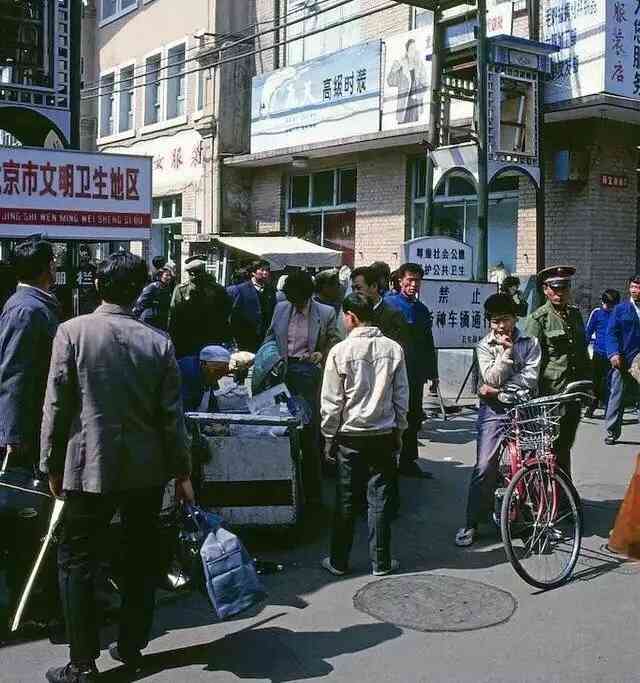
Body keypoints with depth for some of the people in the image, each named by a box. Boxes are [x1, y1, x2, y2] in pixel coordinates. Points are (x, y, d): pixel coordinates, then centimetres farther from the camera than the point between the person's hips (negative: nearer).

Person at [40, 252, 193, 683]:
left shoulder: (73, 332, -9)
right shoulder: (159, 342, -3)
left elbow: (57, 406, -8)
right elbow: (172, 416, -2)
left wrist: (53, 465, 3)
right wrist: (182, 472, 8)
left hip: (91, 467, -3)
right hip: (148, 469, 3)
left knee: (77, 563, 9)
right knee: (141, 560, 16)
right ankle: (132, 647, 27)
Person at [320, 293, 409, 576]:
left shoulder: (341, 351, -11)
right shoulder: (393, 349, -2)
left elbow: (331, 401, -7)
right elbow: (402, 396, 4)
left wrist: (329, 435, 4)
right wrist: (399, 430, 15)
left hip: (350, 435, -2)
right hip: (384, 433, 2)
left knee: (345, 500, 8)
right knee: (380, 499, 9)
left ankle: (339, 561, 16)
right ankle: (381, 561, 15)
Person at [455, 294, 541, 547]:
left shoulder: (530, 343, 3)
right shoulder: (484, 346, 3)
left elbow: (529, 379, -8)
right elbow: (492, 378, -9)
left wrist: (498, 390, -11)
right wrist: (506, 352, -15)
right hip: (494, 411, -1)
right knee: (484, 467, -8)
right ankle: (472, 523, -1)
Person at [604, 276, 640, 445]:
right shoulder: (620, 309, 6)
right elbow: (611, 333, -1)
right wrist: (613, 353, -15)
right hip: (623, 360, -1)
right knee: (617, 396, 1)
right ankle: (612, 431, 8)